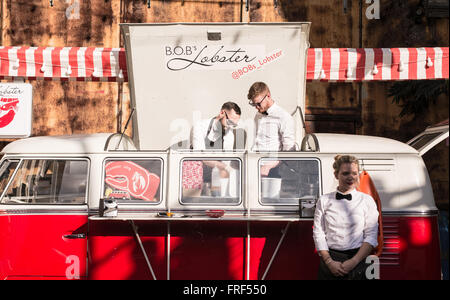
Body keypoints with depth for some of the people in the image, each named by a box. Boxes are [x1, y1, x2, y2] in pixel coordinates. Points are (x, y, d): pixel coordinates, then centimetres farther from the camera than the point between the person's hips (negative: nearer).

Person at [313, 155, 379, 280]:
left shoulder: (367, 200, 4)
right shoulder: (324, 200, 6)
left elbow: (371, 236, -1)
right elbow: (318, 233, 2)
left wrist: (354, 261, -11)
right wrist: (329, 262, -10)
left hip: (358, 260, 0)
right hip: (329, 259, 1)